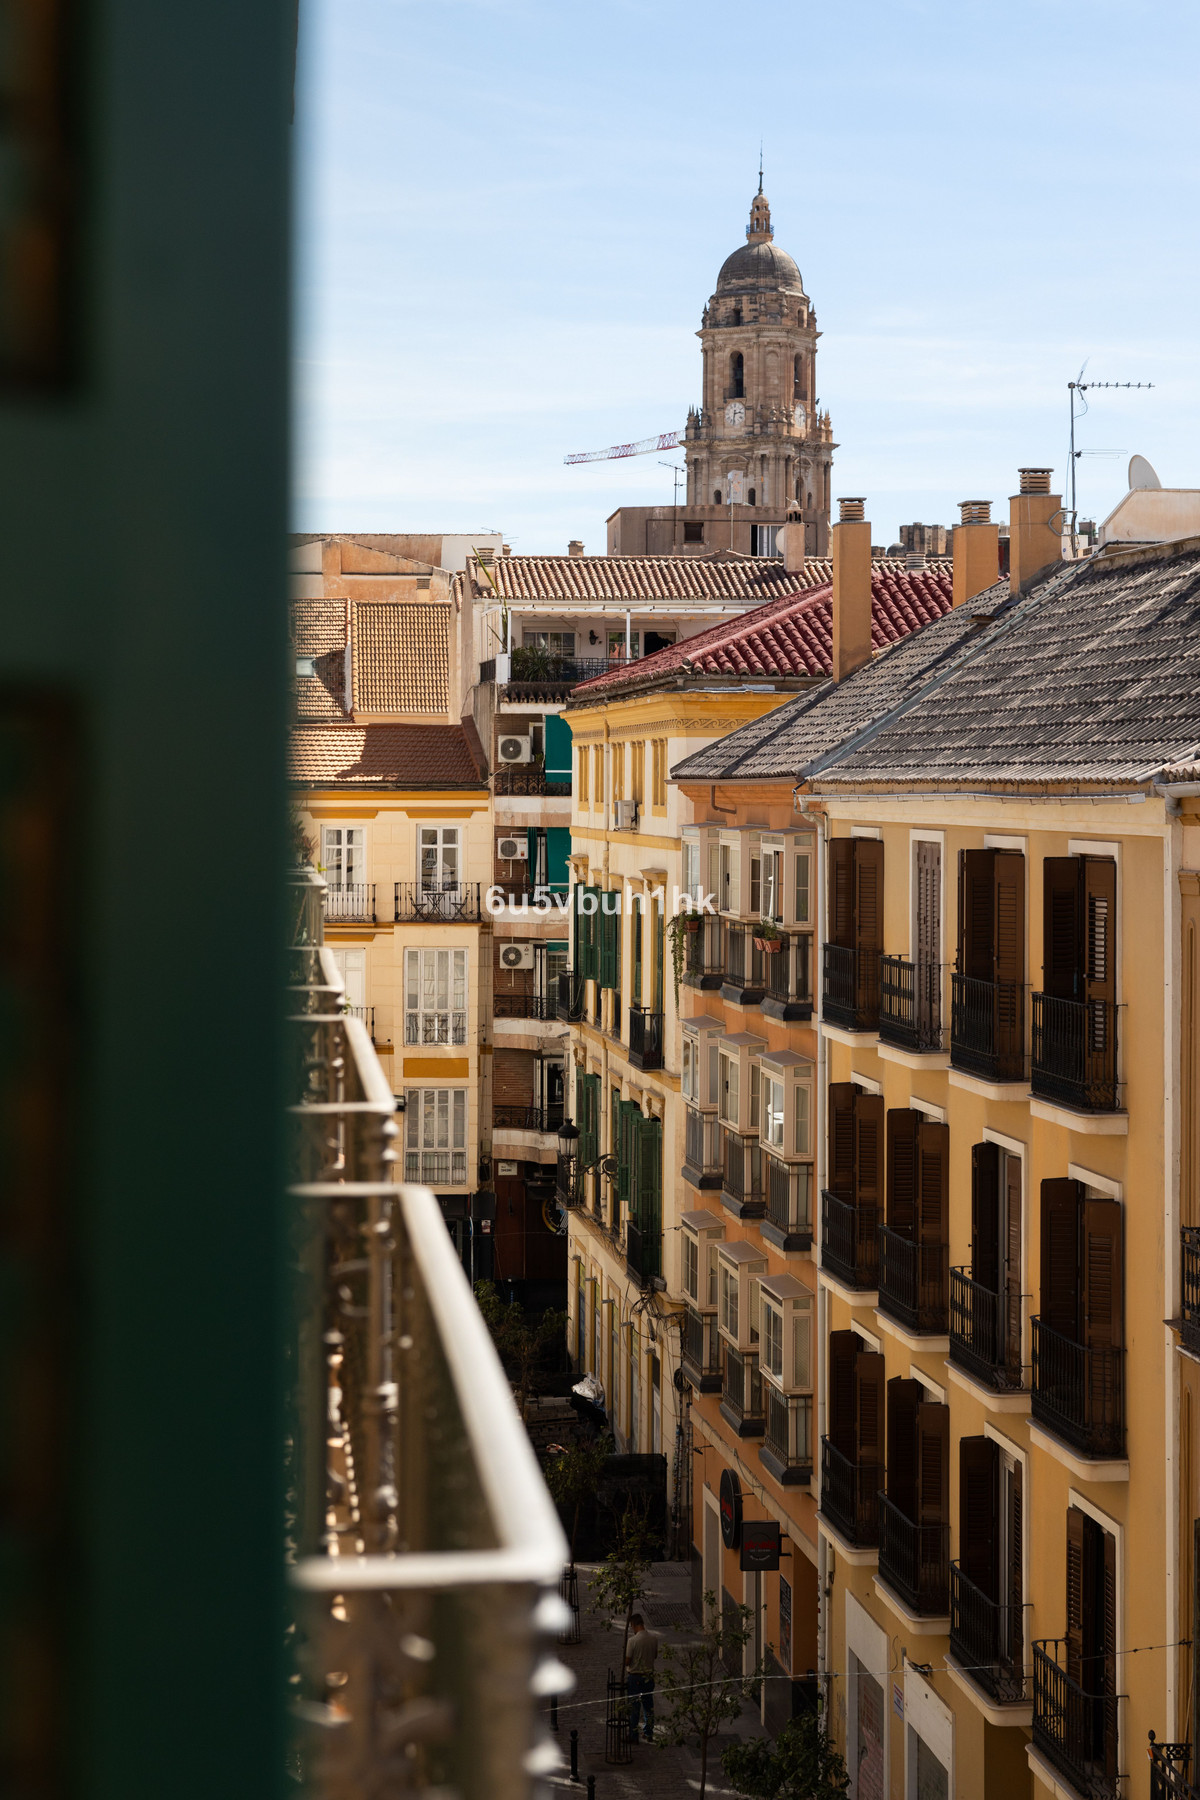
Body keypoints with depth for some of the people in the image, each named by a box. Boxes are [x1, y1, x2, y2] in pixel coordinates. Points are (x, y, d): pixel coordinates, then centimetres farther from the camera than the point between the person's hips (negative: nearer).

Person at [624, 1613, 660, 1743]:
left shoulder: (633, 1640, -21)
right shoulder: (653, 1638, -4)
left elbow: (627, 1661, -16)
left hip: (634, 1676, -5)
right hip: (649, 1675, 5)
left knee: (634, 1707, 6)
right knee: (648, 1705, 16)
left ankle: (633, 1735, 12)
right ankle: (648, 1733, 22)